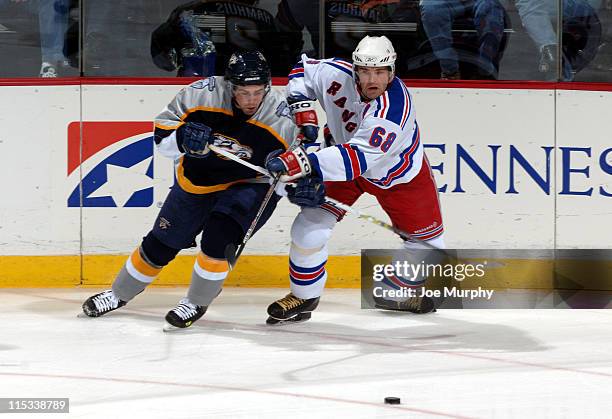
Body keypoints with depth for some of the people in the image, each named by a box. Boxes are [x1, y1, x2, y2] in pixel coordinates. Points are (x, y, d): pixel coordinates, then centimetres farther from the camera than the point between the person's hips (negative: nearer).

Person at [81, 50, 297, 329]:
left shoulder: (279, 117, -22)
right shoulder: (202, 94, -23)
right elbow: (162, 131, -14)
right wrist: (183, 137, -33)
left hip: (250, 184, -3)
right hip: (197, 180, 3)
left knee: (218, 235, -28)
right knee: (160, 243, 12)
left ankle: (196, 303, -5)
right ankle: (119, 294, 36)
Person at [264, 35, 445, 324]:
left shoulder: (394, 108, -41)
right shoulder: (337, 74, -26)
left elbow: (359, 158, -51)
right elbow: (303, 69, -2)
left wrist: (303, 163, -59)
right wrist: (303, 109, -18)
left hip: (398, 173, -2)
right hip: (344, 158, 3)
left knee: (426, 236, 6)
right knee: (310, 224, -11)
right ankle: (303, 296, 8)